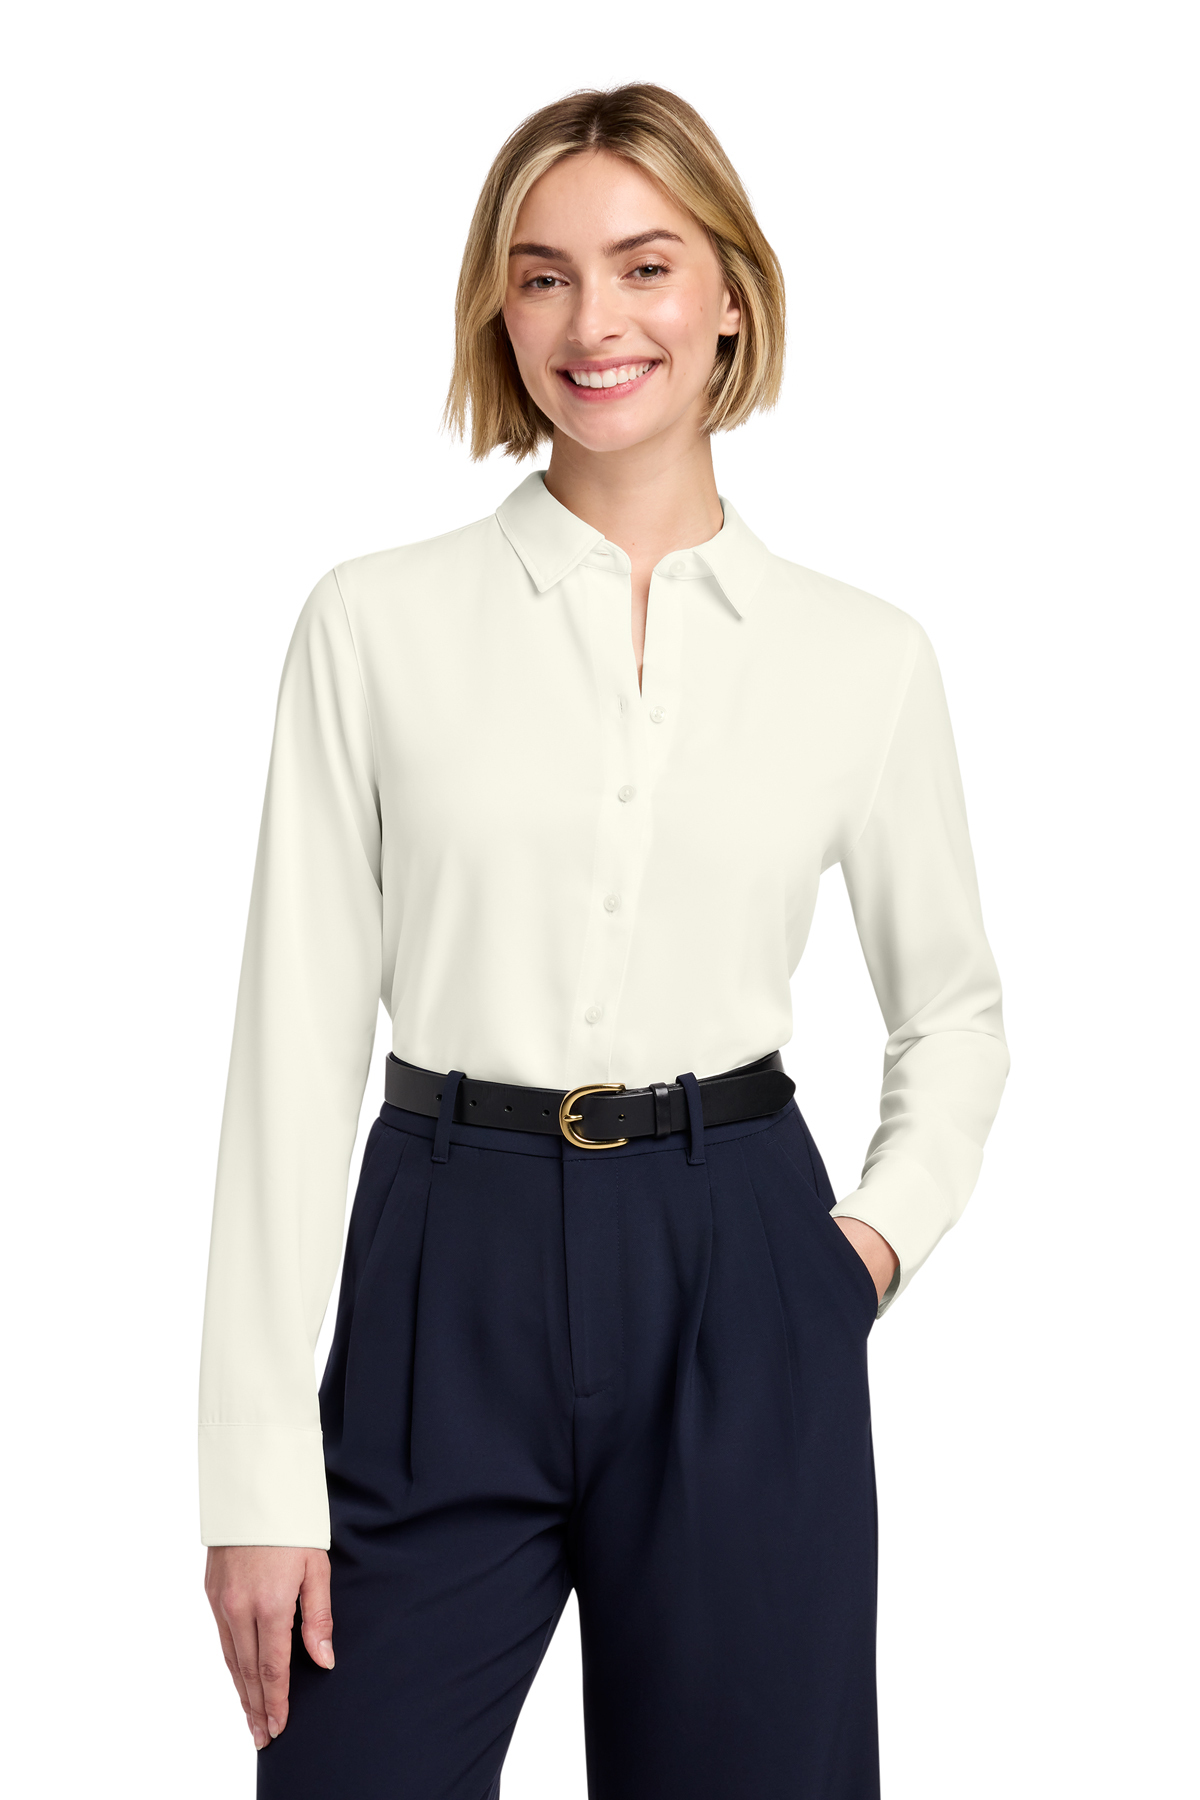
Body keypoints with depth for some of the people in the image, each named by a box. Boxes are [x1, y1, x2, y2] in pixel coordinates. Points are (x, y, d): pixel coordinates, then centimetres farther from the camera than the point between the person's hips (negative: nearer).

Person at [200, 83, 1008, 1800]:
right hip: (450, 1284, -1)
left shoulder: (866, 657, 4)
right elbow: (297, 1036, -2)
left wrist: (884, 1233, 2)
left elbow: (953, 1007, 19)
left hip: (742, 1288, 1)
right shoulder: (376, 625, 0)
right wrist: (259, 1473, -5)